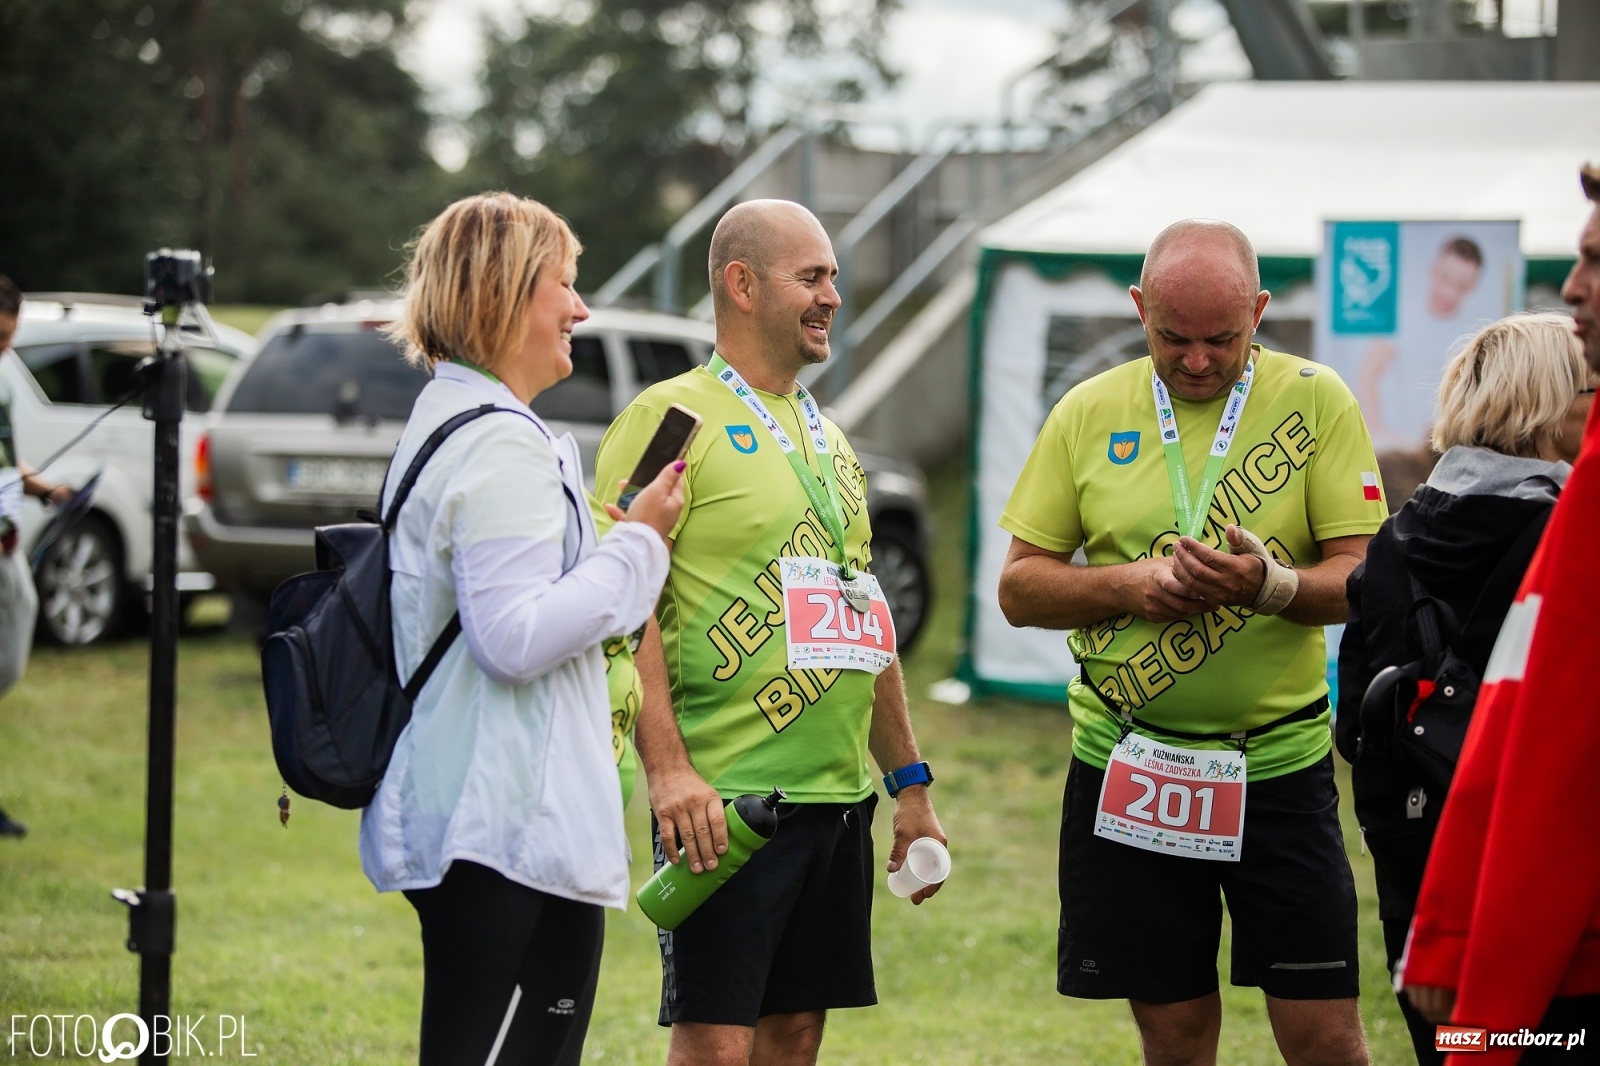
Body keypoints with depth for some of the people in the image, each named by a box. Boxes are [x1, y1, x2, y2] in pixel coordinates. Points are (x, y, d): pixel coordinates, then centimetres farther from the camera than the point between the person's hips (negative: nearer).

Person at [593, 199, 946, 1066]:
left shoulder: (826, 439, 19)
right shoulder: (671, 419, -7)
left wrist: (909, 784, 21)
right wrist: (666, 767, -25)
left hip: (837, 796, 8)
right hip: (725, 796, -8)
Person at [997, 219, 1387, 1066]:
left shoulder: (1316, 400, -1)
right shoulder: (1089, 414, 4)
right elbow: (1020, 588, 5)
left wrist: (1271, 585, -25)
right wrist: (1131, 585, -13)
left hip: (1277, 763, -2)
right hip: (1125, 766, 2)